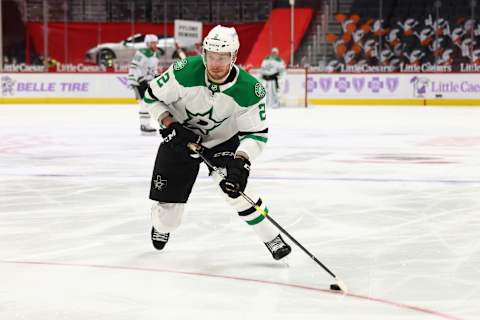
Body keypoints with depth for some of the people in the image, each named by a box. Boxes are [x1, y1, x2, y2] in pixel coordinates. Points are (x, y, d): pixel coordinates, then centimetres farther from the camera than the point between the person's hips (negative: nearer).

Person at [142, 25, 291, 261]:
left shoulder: (249, 89, -26)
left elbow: (256, 134, -19)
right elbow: (152, 96, -13)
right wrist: (170, 126, -24)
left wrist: (240, 161, -35)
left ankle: (271, 238, -9)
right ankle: (161, 226, 39)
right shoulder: (185, 71, -28)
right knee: (167, 219, -1)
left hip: (223, 140, 0)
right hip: (180, 137, 0)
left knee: (234, 185, -28)